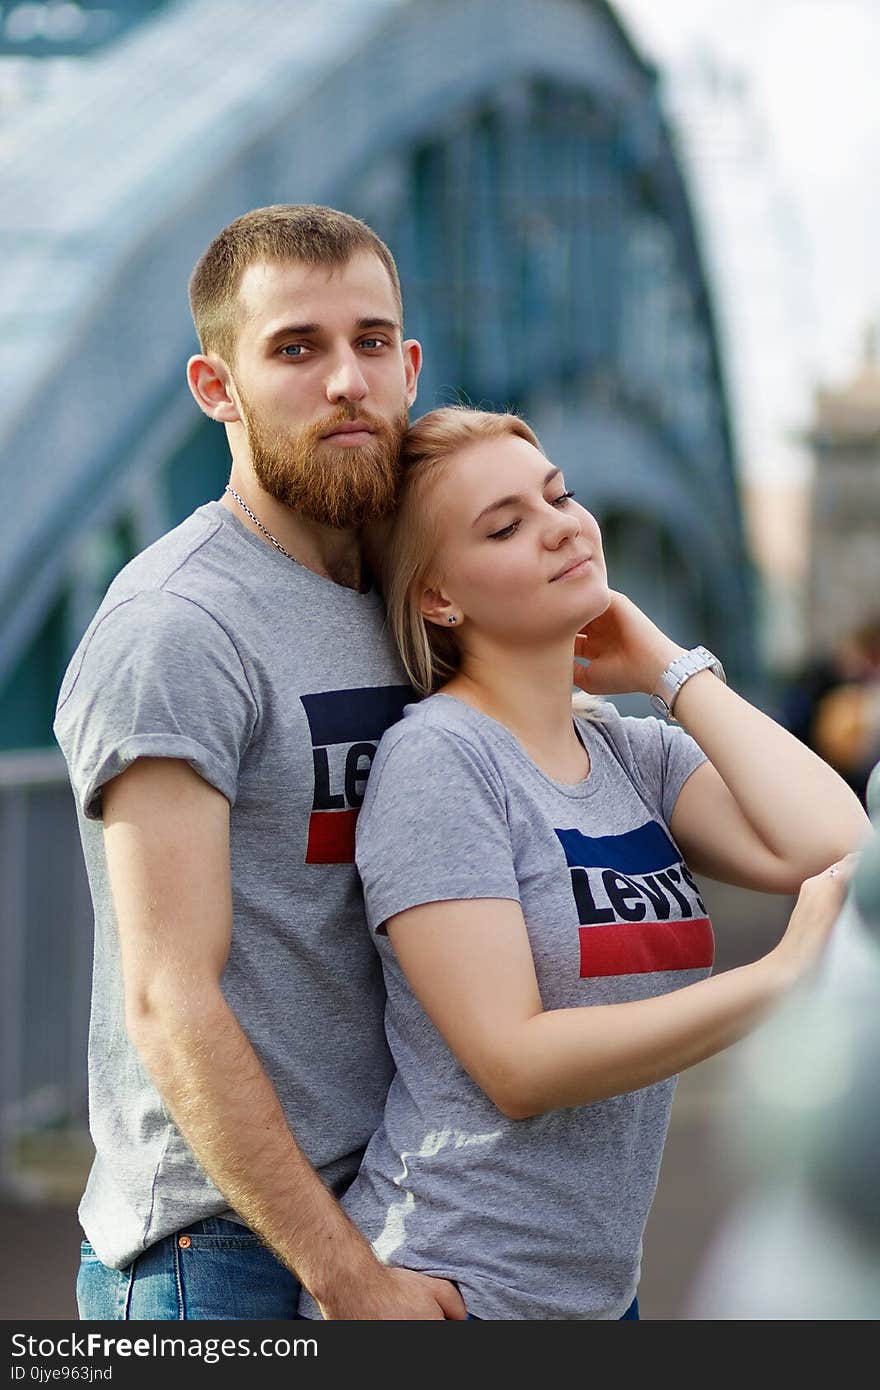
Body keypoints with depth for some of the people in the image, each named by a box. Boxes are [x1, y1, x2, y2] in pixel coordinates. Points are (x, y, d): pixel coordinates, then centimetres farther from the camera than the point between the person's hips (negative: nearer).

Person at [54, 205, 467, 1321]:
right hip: (225, 1253, -7)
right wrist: (350, 1279, -20)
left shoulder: (400, 607, 11)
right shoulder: (173, 632, -14)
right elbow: (172, 1006, -20)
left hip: (382, 1219, 8)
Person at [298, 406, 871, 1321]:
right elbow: (517, 1066, -20)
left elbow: (833, 850, -12)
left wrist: (673, 672, -3)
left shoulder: (639, 754, 5)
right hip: (454, 1288, -7)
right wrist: (783, 977, -25)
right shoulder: (437, 758, -14)